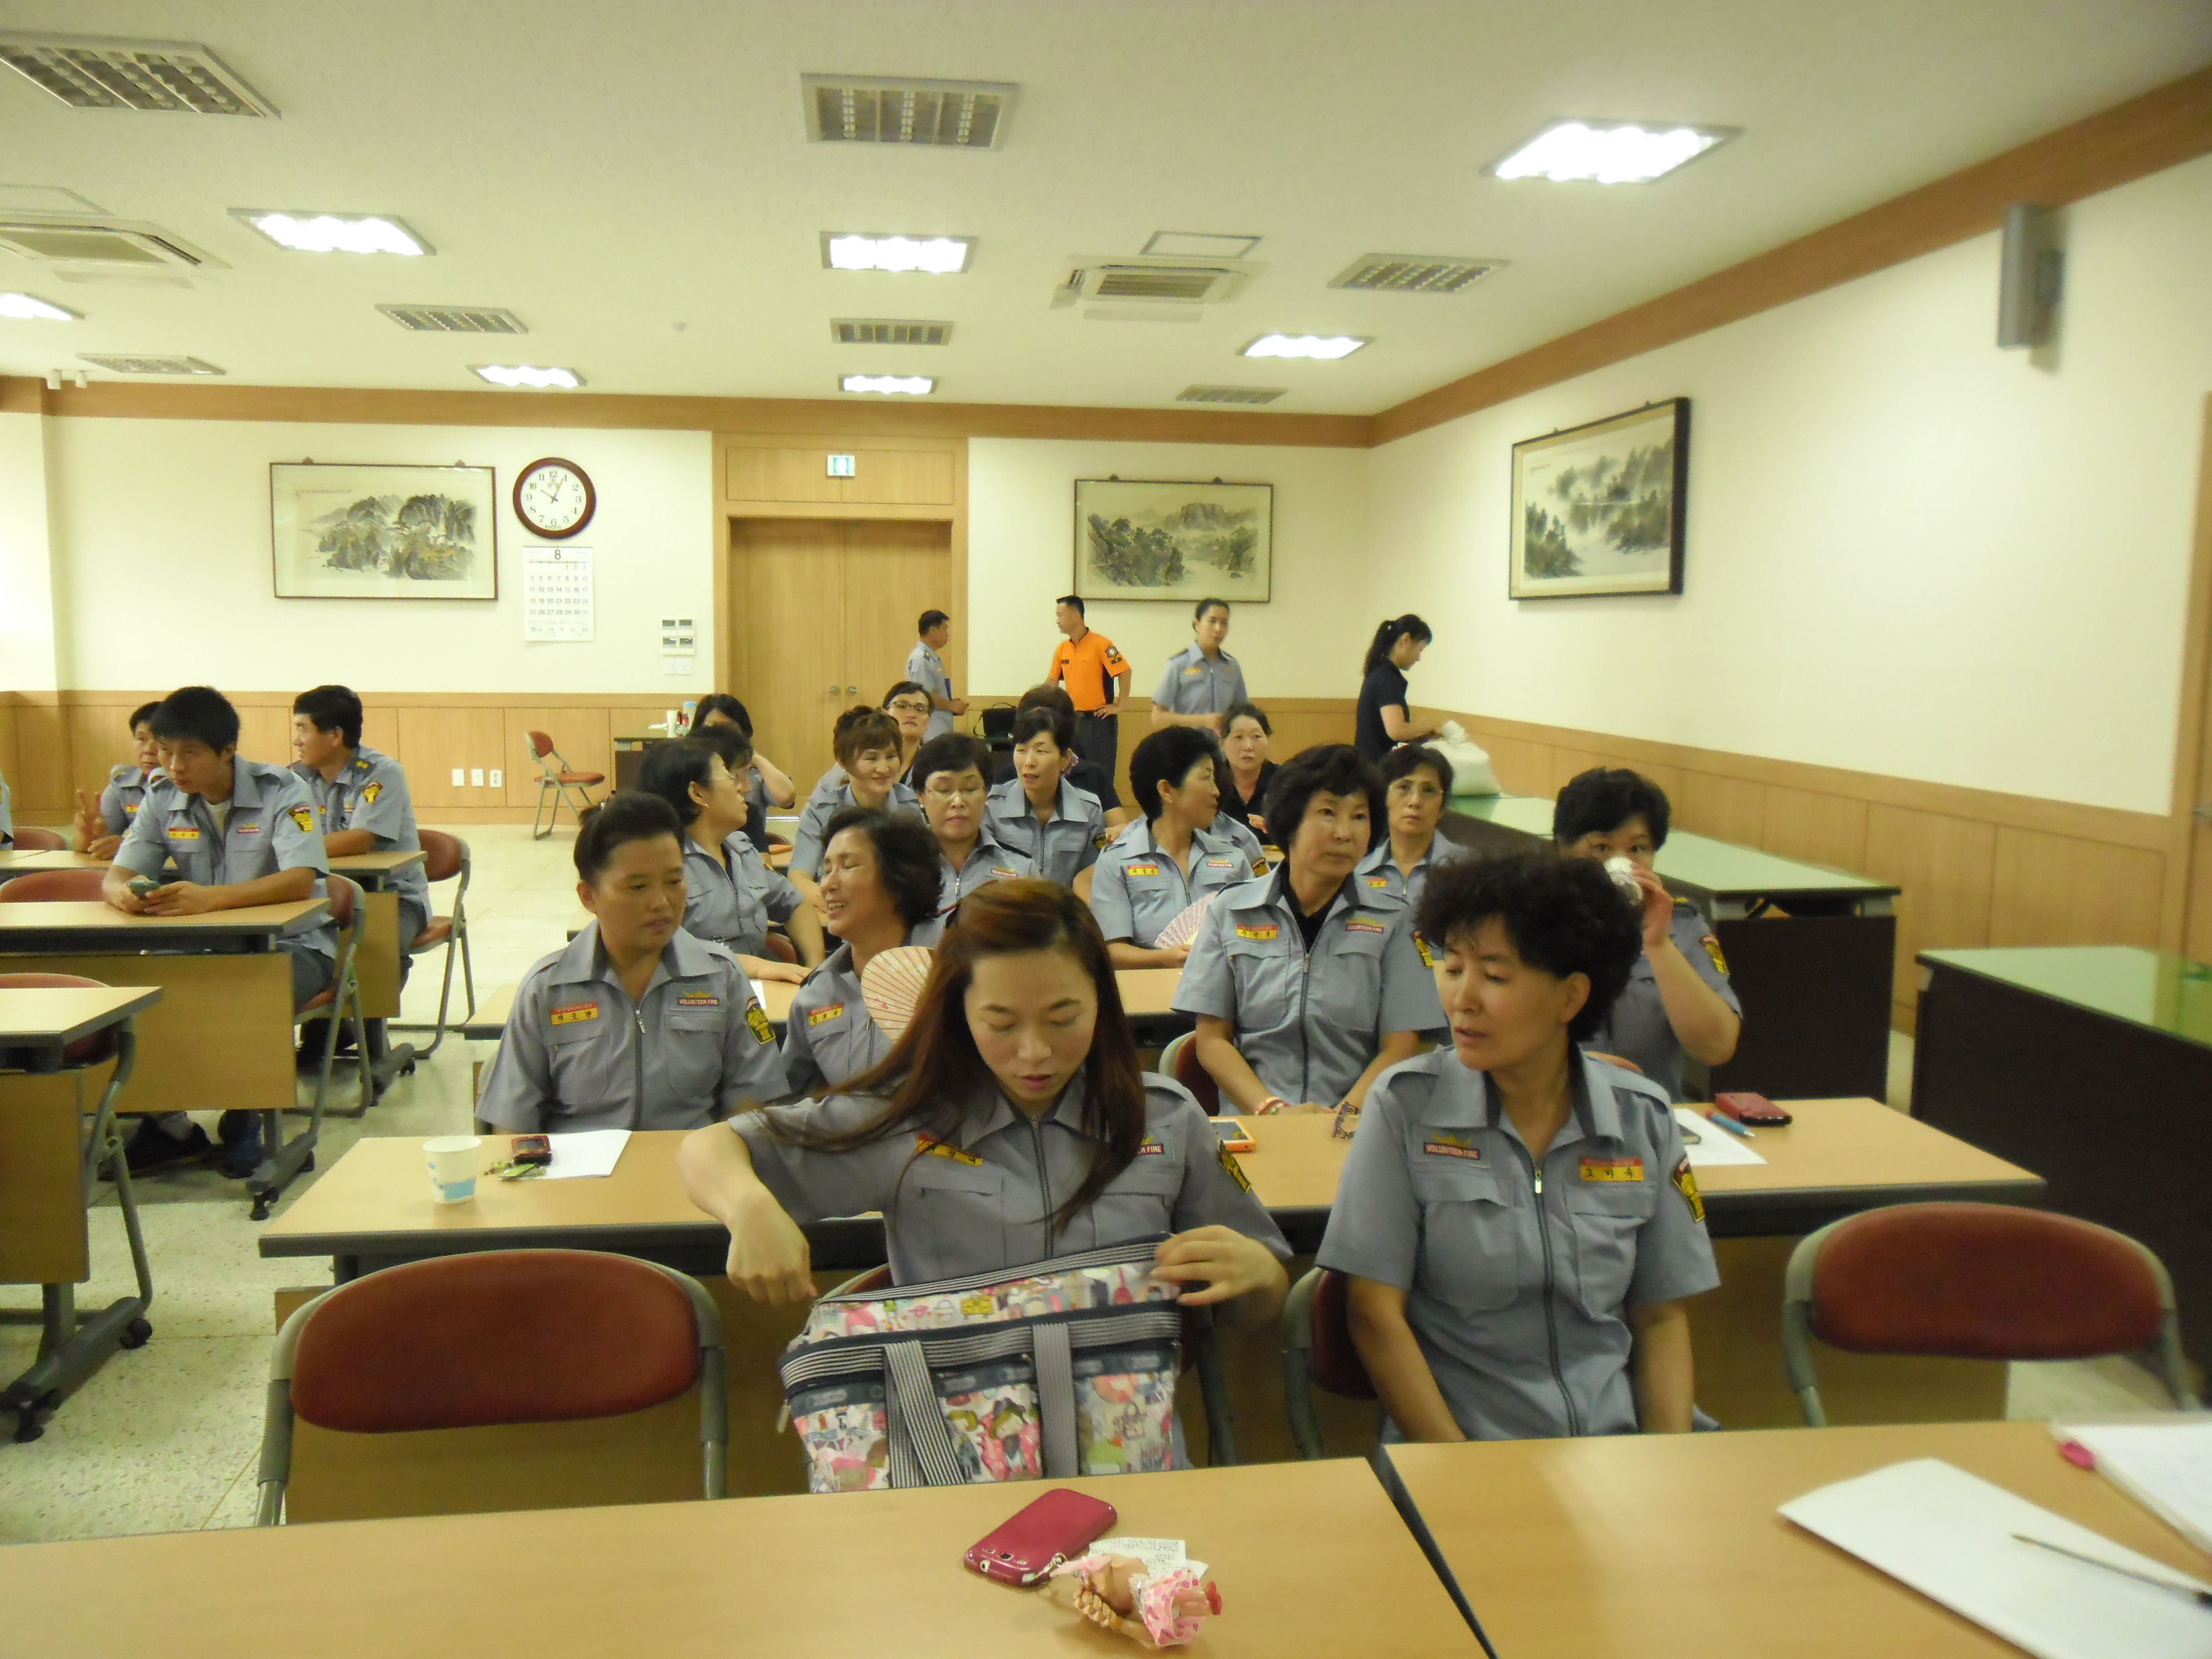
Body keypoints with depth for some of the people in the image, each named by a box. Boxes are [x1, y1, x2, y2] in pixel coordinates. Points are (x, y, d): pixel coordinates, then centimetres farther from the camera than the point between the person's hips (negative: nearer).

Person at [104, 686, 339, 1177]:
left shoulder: (281, 792, -12)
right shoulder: (162, 800, 3)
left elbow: (301, 880, -26)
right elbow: (115, 876, -2)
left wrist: (210, 898, -41)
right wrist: (123, 893, -30)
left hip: (291, 943, -5)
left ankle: (244, 1123, -9)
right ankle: (167, 1121, -1)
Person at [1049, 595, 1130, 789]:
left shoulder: (1101, 645, -12)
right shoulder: (1062, 649, 9)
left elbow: (1124, 672, -15)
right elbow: (1053, 680, 15)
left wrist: (1119, 706, -14)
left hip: (1099, 720, -7)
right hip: (1074, 719, 7)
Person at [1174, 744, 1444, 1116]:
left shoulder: (1392, 921, 10)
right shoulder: (1230, 912, 10)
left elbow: (1401, 1047, 4)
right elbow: (1211, 1040, 7)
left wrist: (1345, 1114, -12)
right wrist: (1273, 1110, -9)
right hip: (1251, 1126, 0)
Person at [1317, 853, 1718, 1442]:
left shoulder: (1644, 1120, 3)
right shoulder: (1406, 1105, -5)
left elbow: (1662, 1319, 10)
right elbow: (1376, 1316, -6)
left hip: (1613, 1443, 3)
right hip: (1447, 1442, -3)